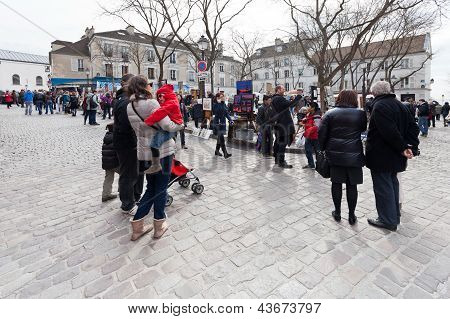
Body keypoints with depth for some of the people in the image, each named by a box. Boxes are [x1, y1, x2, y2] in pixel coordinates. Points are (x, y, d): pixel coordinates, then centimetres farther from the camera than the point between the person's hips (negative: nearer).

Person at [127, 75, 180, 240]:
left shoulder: (130, 107, 7)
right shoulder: (151, 103, -16)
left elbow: (139, 128, 8)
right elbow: (168, 126, -22)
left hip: (145, 152, 7)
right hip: (162, 151, -6)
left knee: (151, 188, 20)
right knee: (161, 189, 8)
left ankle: (137, 227, 24)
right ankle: (159, 227, 23)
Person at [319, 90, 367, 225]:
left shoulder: (330, 114, 1)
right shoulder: (360, 114, 0)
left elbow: (322, 133, -1)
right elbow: (364, 129, 15)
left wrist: (323, 148, 8)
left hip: (334, 153, 1)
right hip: (354, 154, -1)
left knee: (336, 183, 10)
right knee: (352, 185, 7)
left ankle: (337, 213, 22)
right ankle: (351, 215, 17)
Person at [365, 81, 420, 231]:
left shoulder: (379, 106, -18)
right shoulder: (400, 105, 12)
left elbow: (390, 131, -27)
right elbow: (413, 127, 10)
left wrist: (402, 147, -17)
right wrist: (410, 145, 1)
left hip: (381, 156, -9)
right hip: (395, 157, 9)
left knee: (383, 187, 1)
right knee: (392, 183, 21)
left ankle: (388, 221, 12)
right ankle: (395, 216, 35)